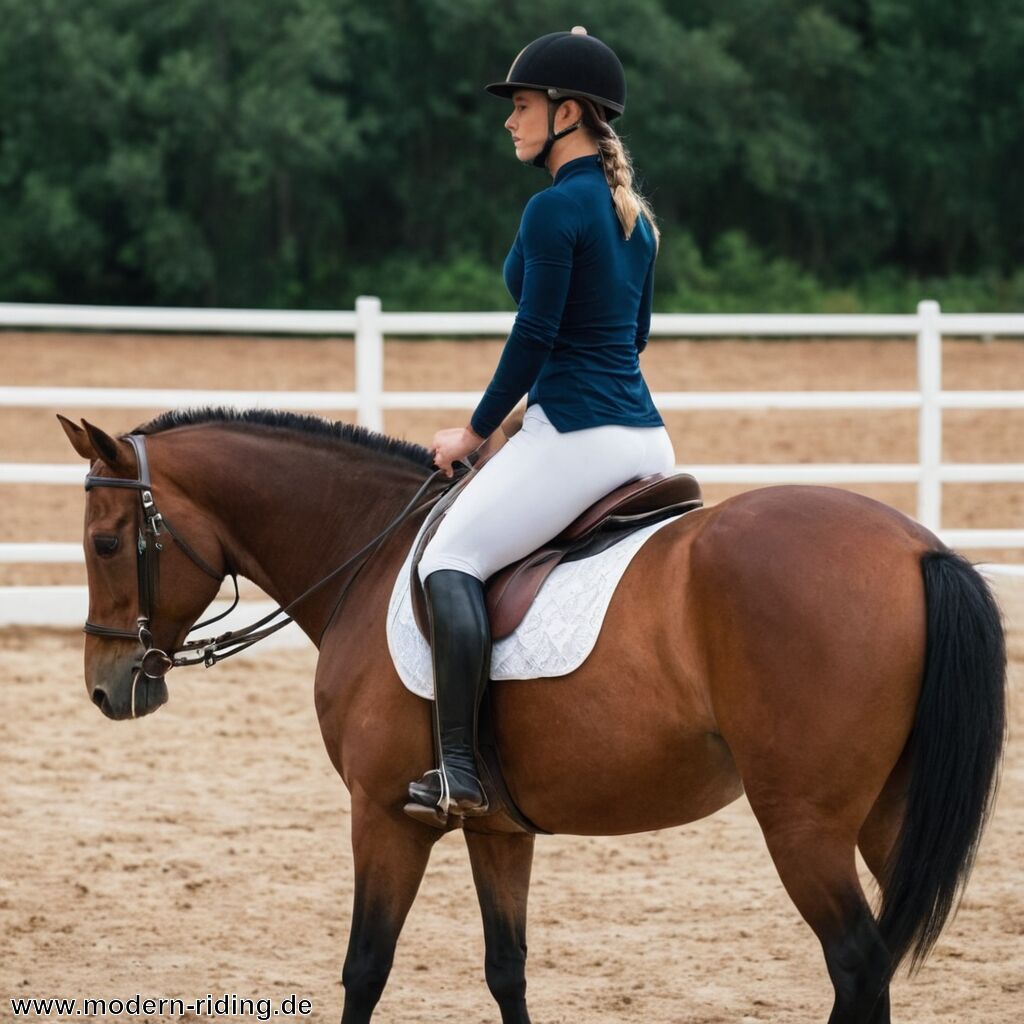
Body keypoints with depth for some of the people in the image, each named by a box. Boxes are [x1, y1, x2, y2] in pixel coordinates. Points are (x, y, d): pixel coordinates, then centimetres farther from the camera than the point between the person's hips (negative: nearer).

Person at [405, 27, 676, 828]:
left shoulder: (557, 208, -12)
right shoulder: (634, 214, 16)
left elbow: (535, 335, -14)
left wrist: (478, 429, -3)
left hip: (575, 431, -9)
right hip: (647, 435, 9)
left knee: (452, 558, -8)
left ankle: (459, 771, -20)